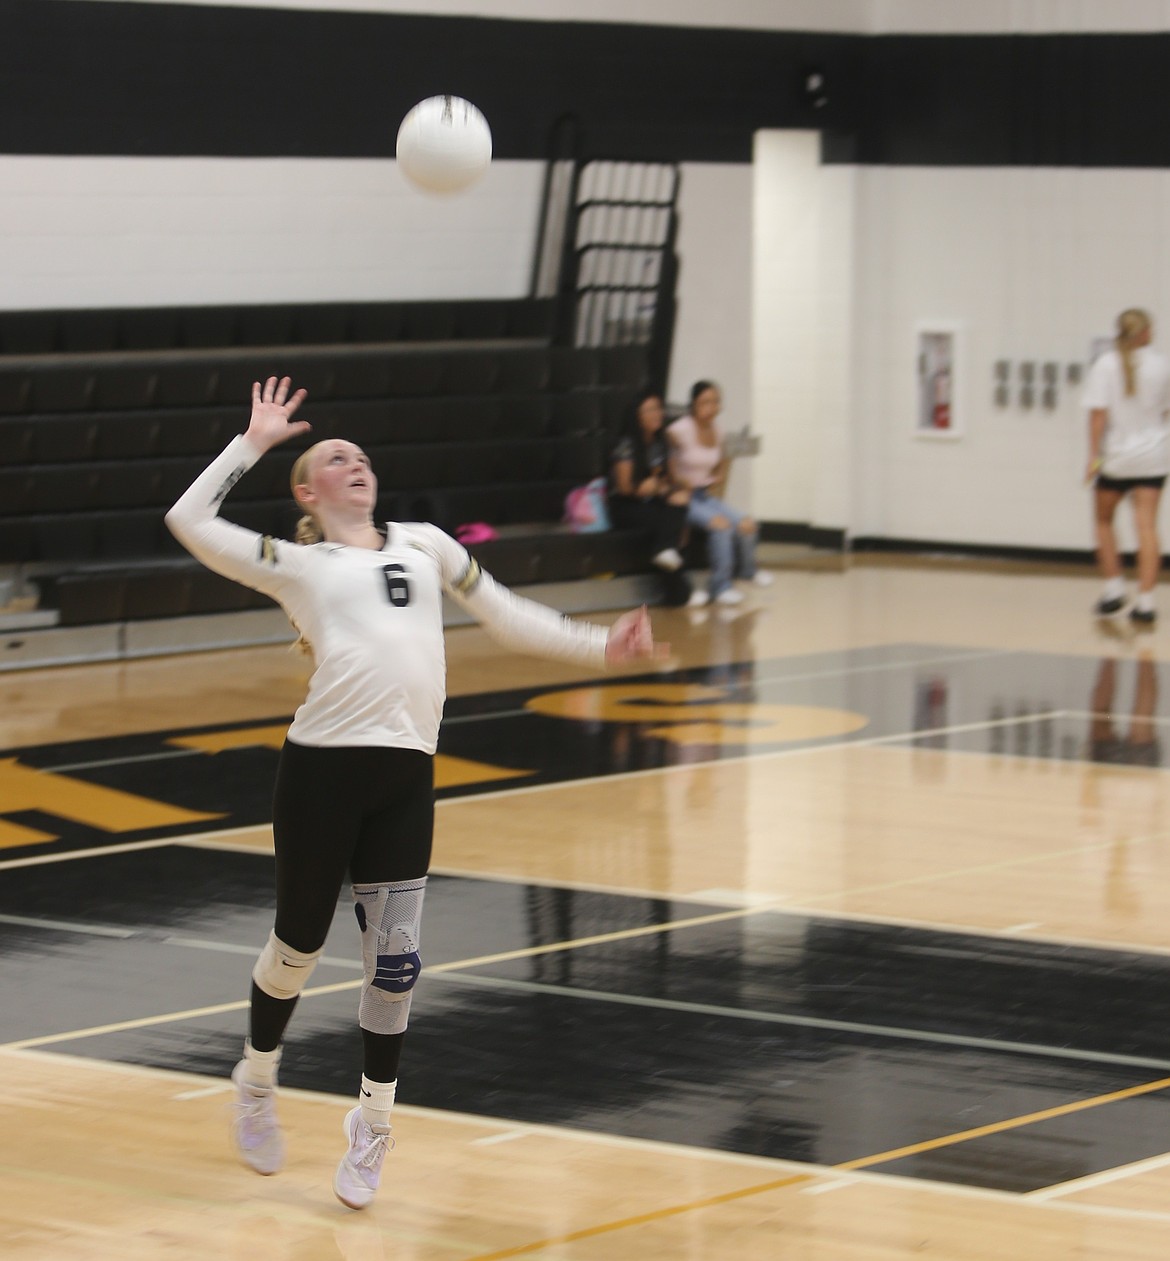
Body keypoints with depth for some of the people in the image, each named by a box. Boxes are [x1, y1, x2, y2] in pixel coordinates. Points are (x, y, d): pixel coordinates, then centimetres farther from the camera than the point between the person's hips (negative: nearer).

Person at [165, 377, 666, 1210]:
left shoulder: (422, 545, 20)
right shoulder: (294, 564, 9)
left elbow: (505, 615, 23)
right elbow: (190, 521, -1)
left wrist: (599, 646, 13)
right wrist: (254, 442, 5)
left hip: (406, 774, 3)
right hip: (322, 765, -3)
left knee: (394, 962, 0)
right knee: (299, 947, 8)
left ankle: (373, 1124, 17)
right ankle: (258, 1085, 33)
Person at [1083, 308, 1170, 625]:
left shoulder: (1105, 366, -7)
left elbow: (1098, 413, -13)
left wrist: (1094, 455, -10)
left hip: (1115, 456, -1)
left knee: (1103, 520, 19)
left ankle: (1113, 588, 14)